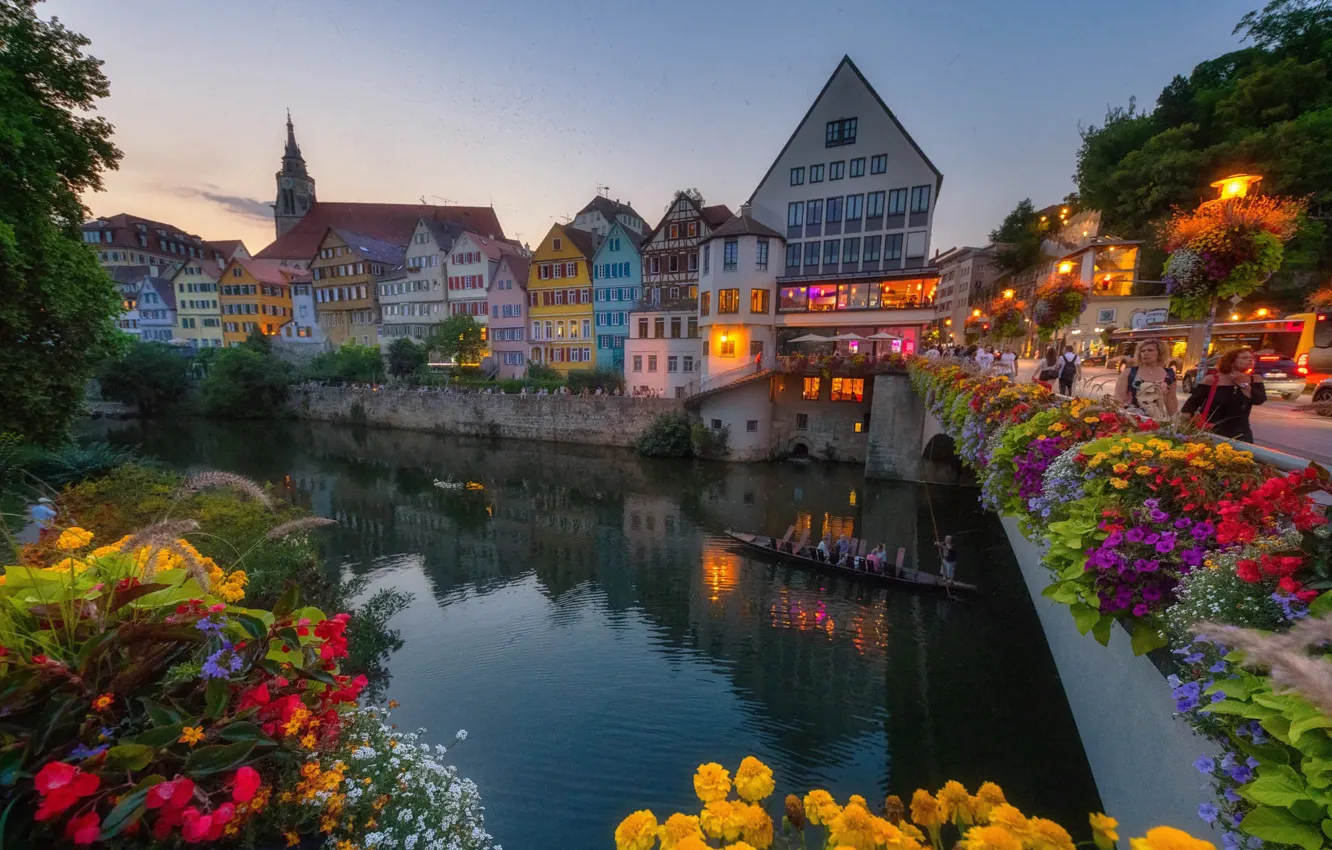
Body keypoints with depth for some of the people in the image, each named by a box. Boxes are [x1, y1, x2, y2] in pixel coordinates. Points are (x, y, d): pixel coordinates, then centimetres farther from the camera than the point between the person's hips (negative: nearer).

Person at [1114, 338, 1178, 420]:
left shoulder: (1169, 374, 8)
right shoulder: (1129, 373, 0)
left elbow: (1172, 399, 17)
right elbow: (1118, 397, -3)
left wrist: (1172, 419, 15)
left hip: (1159, 420, 2)